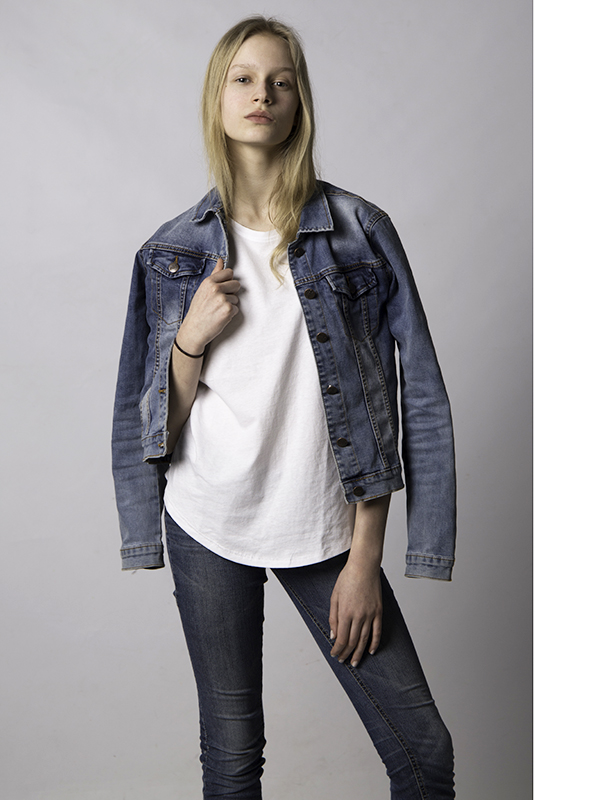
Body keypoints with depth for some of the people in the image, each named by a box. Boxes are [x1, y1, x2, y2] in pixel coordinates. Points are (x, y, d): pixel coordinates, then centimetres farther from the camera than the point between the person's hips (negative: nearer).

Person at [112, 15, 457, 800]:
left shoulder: (359, 231, -3)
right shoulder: (175, 252, 1)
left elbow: (397, 402, -4)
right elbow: (162, 423, 5)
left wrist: (365, 559, -6)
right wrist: (190, 340, -15)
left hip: (324, 526, 0)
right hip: (208, 524, 1)